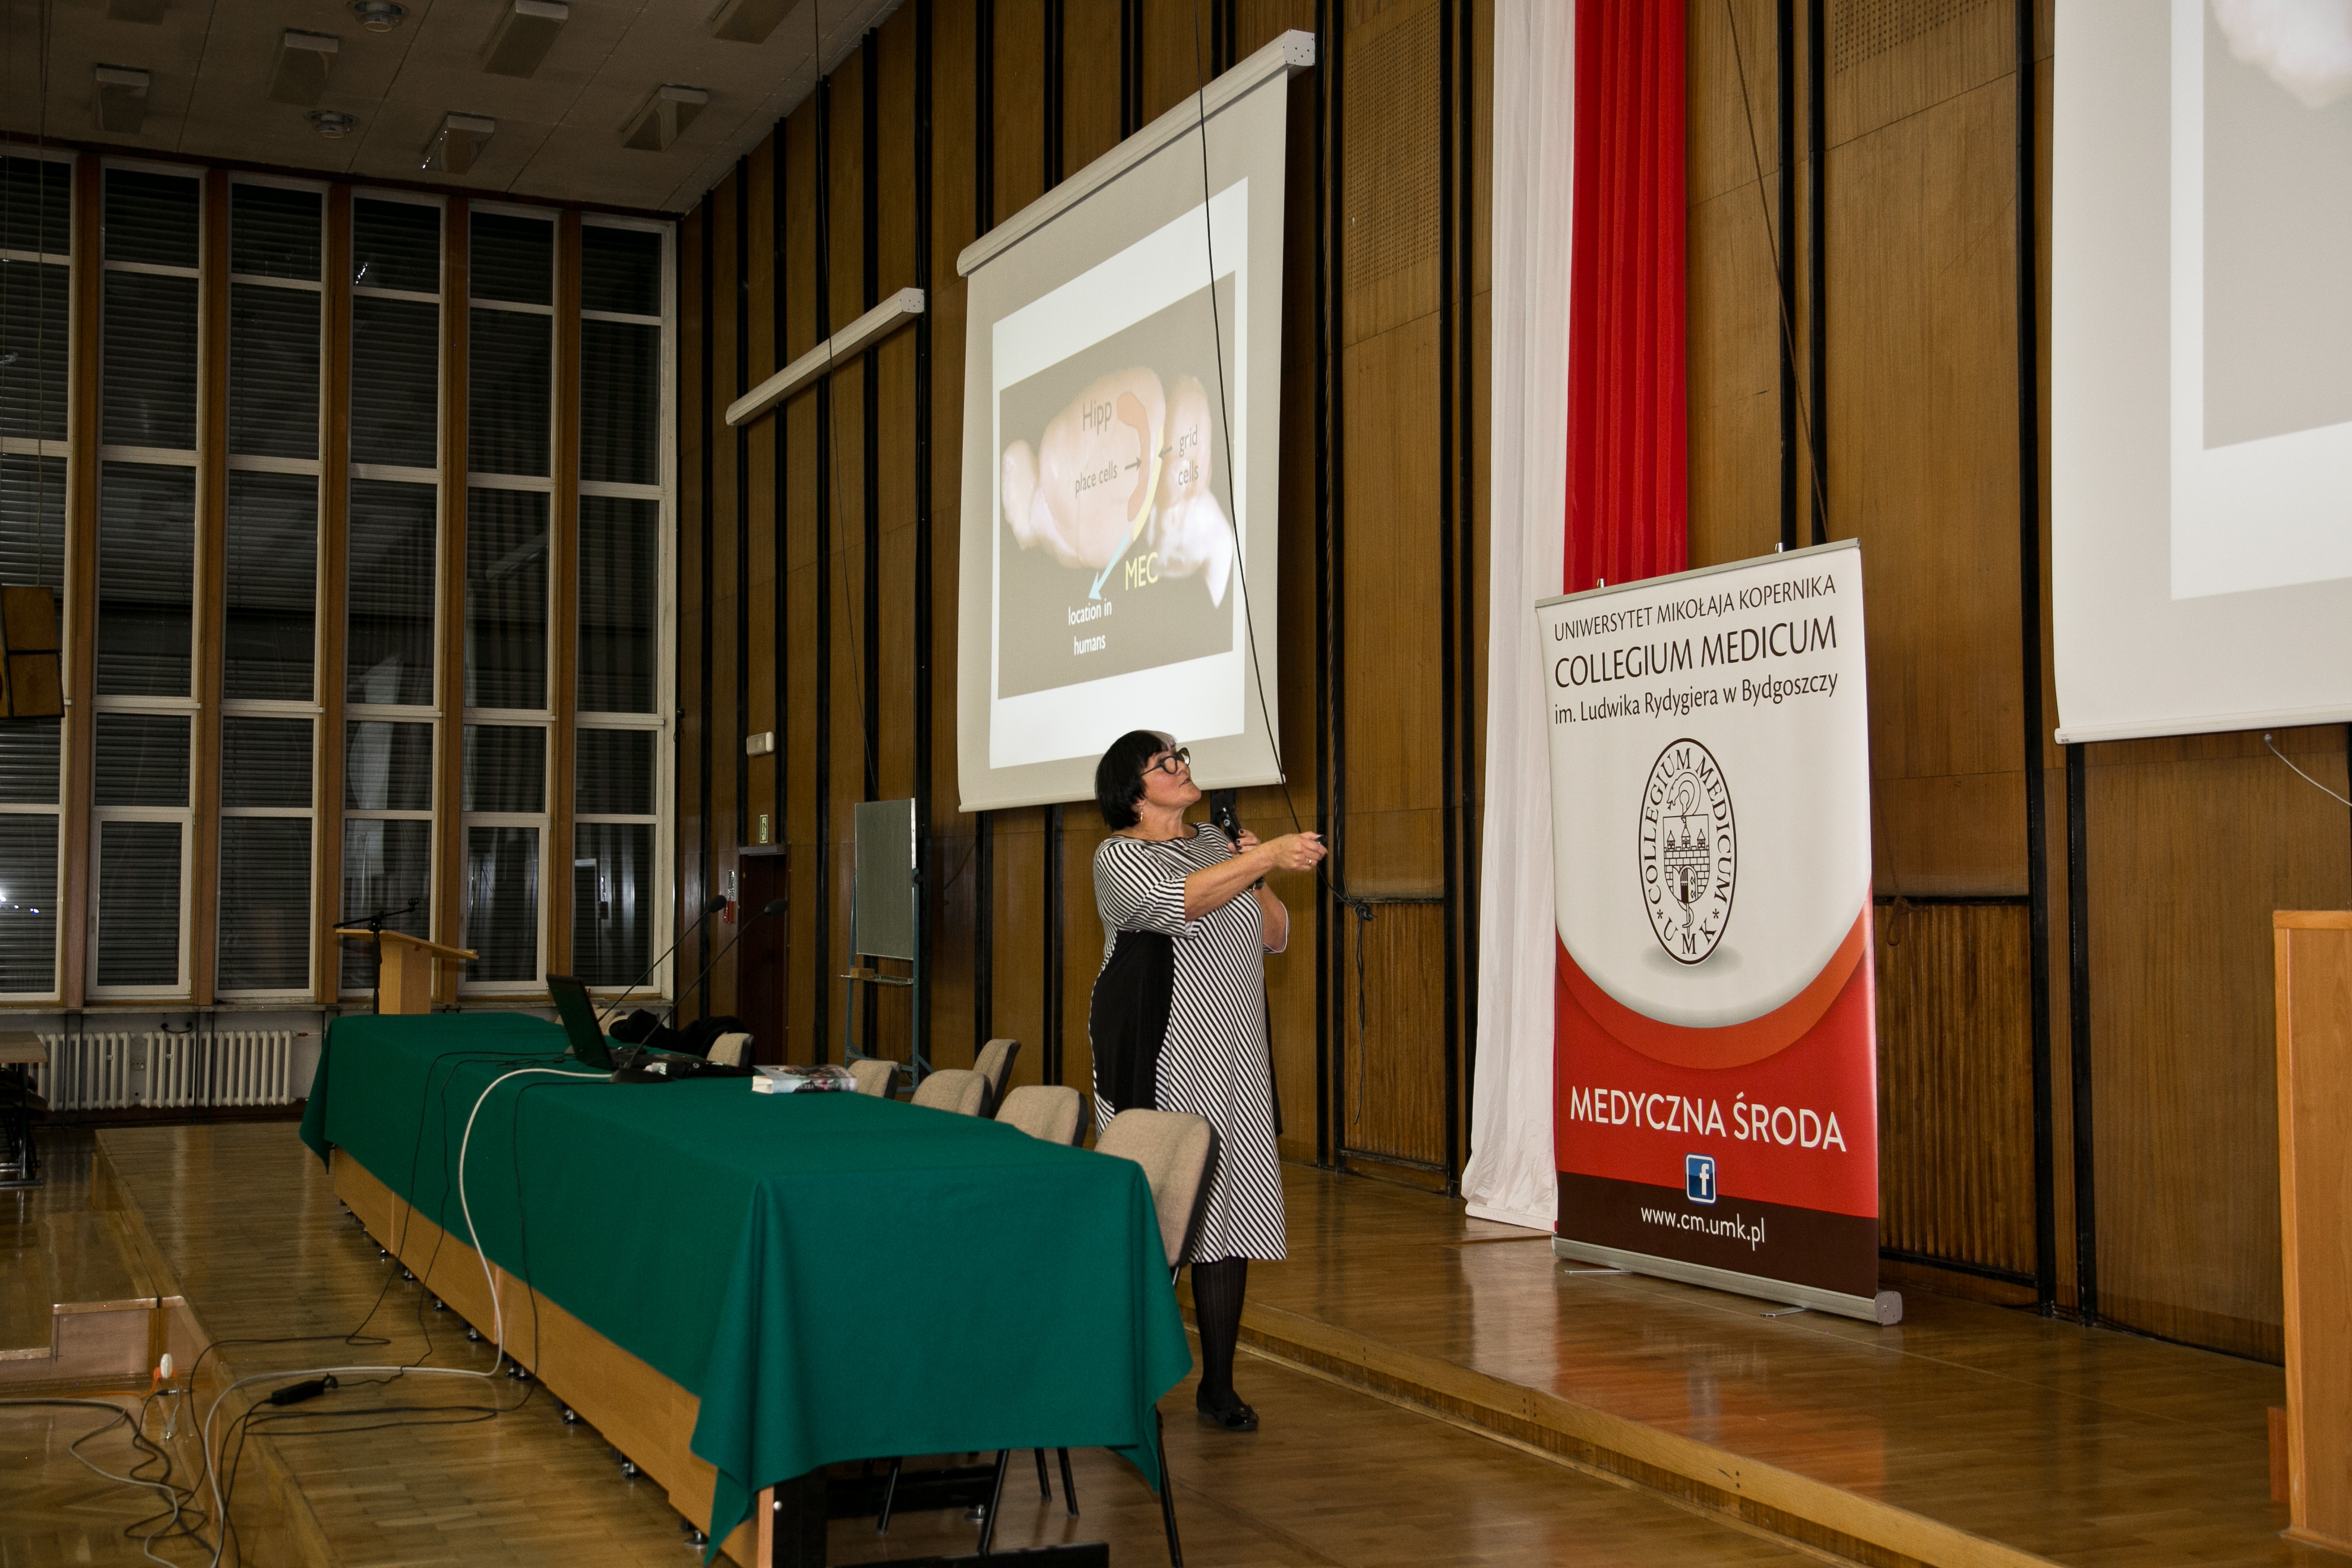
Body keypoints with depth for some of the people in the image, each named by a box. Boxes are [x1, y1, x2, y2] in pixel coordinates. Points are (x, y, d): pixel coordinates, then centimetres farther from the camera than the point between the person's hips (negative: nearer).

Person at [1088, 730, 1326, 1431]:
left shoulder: (1218, 843, 16)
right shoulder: (1120, 855, -4)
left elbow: (1274, 937, 16)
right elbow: (1176, 901, -25)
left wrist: (1256, 880, -1)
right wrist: (1266, 857, -31)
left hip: (1233, 1058, 6)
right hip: (1157, 1058, -6)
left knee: (1231, 1210, 4)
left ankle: (1219, 1386, 12)